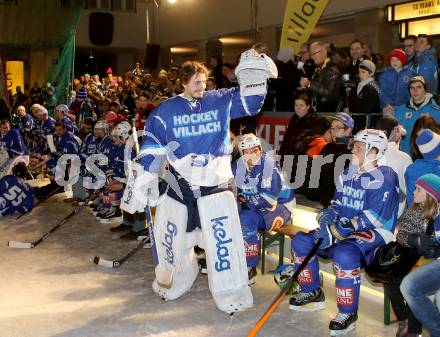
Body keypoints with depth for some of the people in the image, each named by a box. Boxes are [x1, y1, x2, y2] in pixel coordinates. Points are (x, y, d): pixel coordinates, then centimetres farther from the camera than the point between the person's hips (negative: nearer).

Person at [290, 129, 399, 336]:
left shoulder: (383, 177, -15)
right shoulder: (348, 174, 11)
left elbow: (372, 218, -22)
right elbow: (337, 205, 17)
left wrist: (338, 230, -24)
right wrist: (328, 217, -5)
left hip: (375, 233, -8)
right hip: (345, 229, 9)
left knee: (344, 254, -37)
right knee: (300, 241, -2)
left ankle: (348, 313, -17)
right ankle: (312, 294, 12)